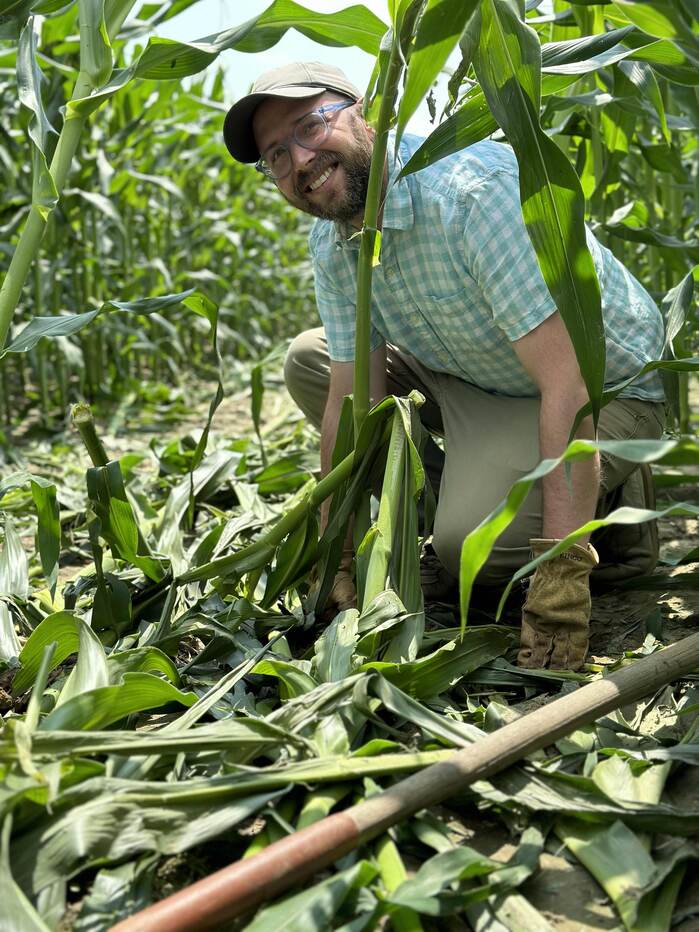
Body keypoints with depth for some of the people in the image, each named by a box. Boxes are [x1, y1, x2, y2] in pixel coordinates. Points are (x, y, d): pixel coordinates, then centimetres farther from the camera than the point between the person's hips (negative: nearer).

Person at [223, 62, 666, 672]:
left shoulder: (475, 189, -30)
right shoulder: (332, 240, -5)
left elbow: (569, 383, -36)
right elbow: (352, 403, -6)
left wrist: (561, 578, -40)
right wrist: (341, 568, -11)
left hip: (606, 389, -8)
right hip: (475, 381, 8)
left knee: (469, 544, -31)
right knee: (308, 361, 1)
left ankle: (615, 516, 1)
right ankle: (460, 502, 3)